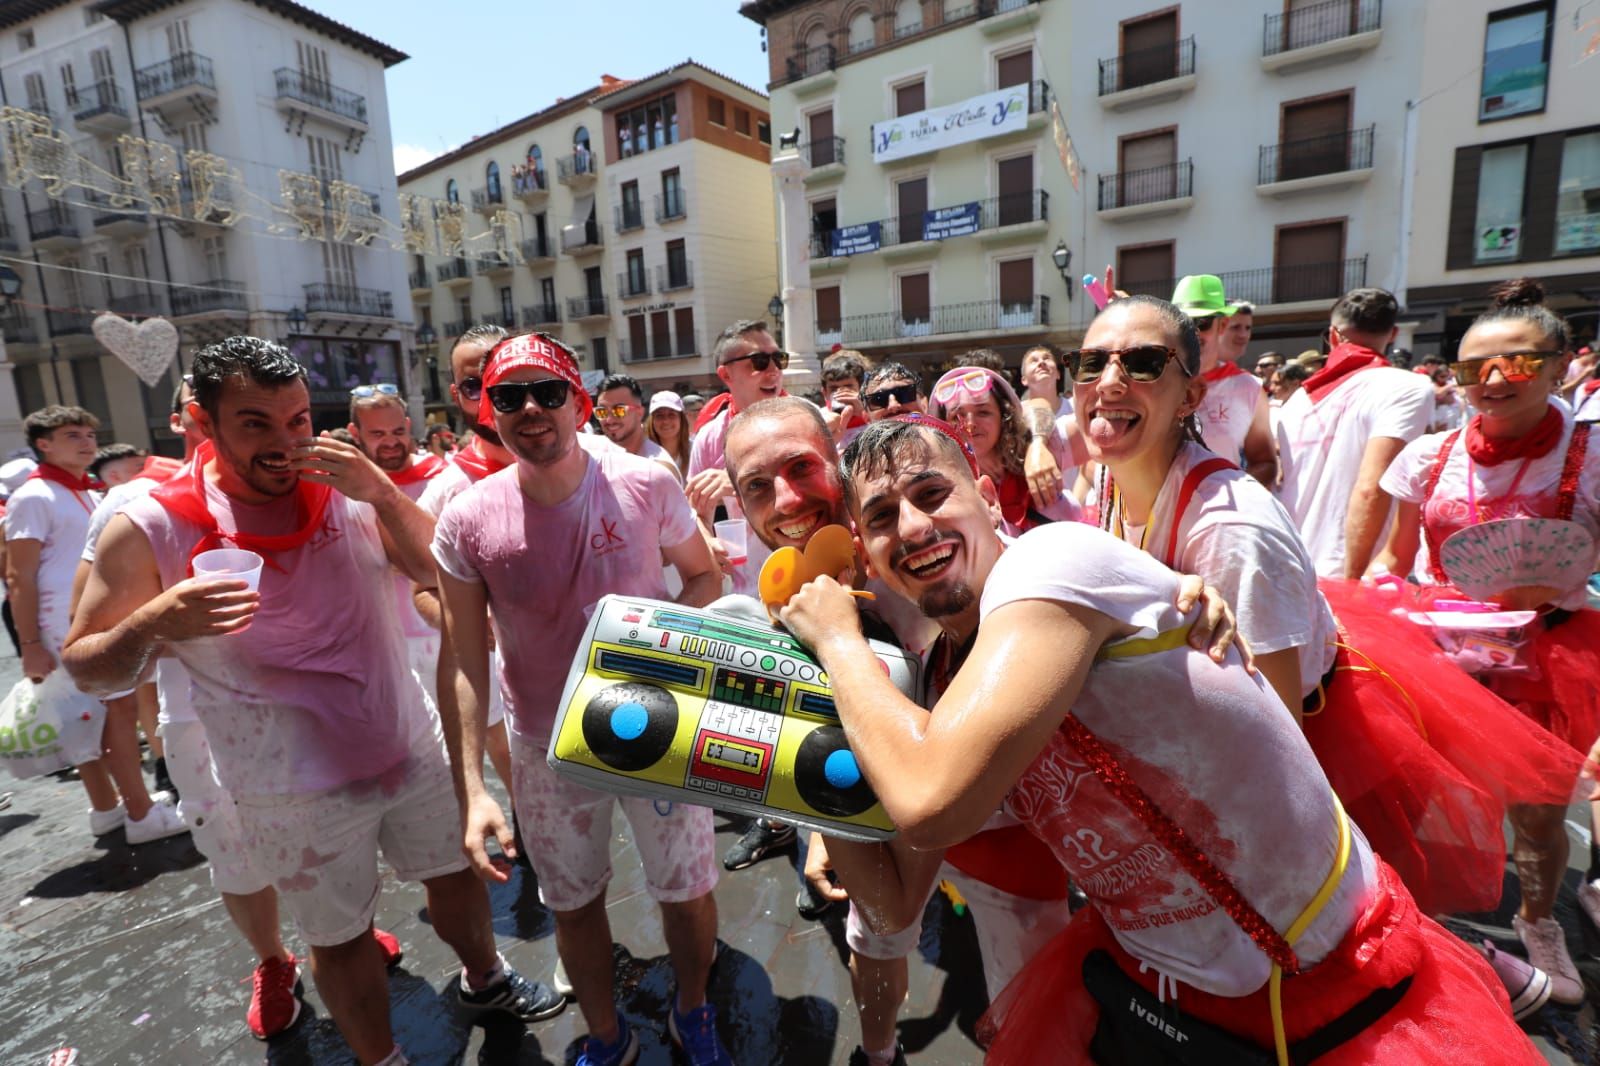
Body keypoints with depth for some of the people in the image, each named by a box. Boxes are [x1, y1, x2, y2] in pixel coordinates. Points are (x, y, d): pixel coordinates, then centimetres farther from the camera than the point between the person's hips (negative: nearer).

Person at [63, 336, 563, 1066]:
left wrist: (382, 493, -23)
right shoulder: (150, 529, -13)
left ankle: (484, 981, 51)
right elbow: (87, 668, -6)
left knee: (457, 873, 22)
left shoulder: (344, 490, -5)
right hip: (295, 787, -3)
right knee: (340, 937, 16)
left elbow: (439, 569, -9)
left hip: (410, 748, 4)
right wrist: (151, 627, -28)